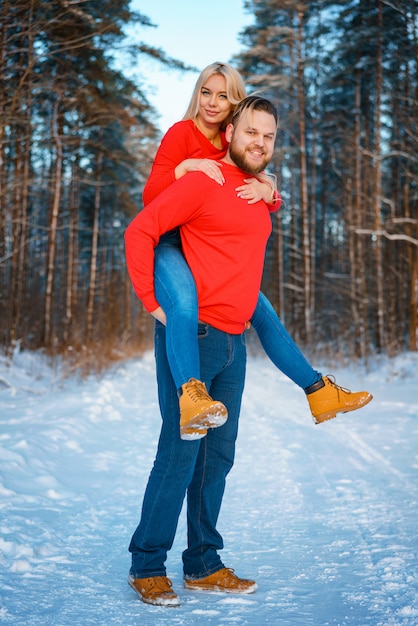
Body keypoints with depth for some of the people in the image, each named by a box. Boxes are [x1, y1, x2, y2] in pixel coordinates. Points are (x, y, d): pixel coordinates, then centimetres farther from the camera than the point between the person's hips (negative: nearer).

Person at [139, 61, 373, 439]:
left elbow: (275, 202, 5)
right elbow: (150, 197, -14)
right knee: (185, 303, -39)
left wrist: (265, 190, -18)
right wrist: (186, 165, -27)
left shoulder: (232, 148, 12)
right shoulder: (181, 133, -6)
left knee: (262, 312, 7)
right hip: (167, 244, -7)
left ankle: (318, 392, 15)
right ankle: (191, 397, -51)